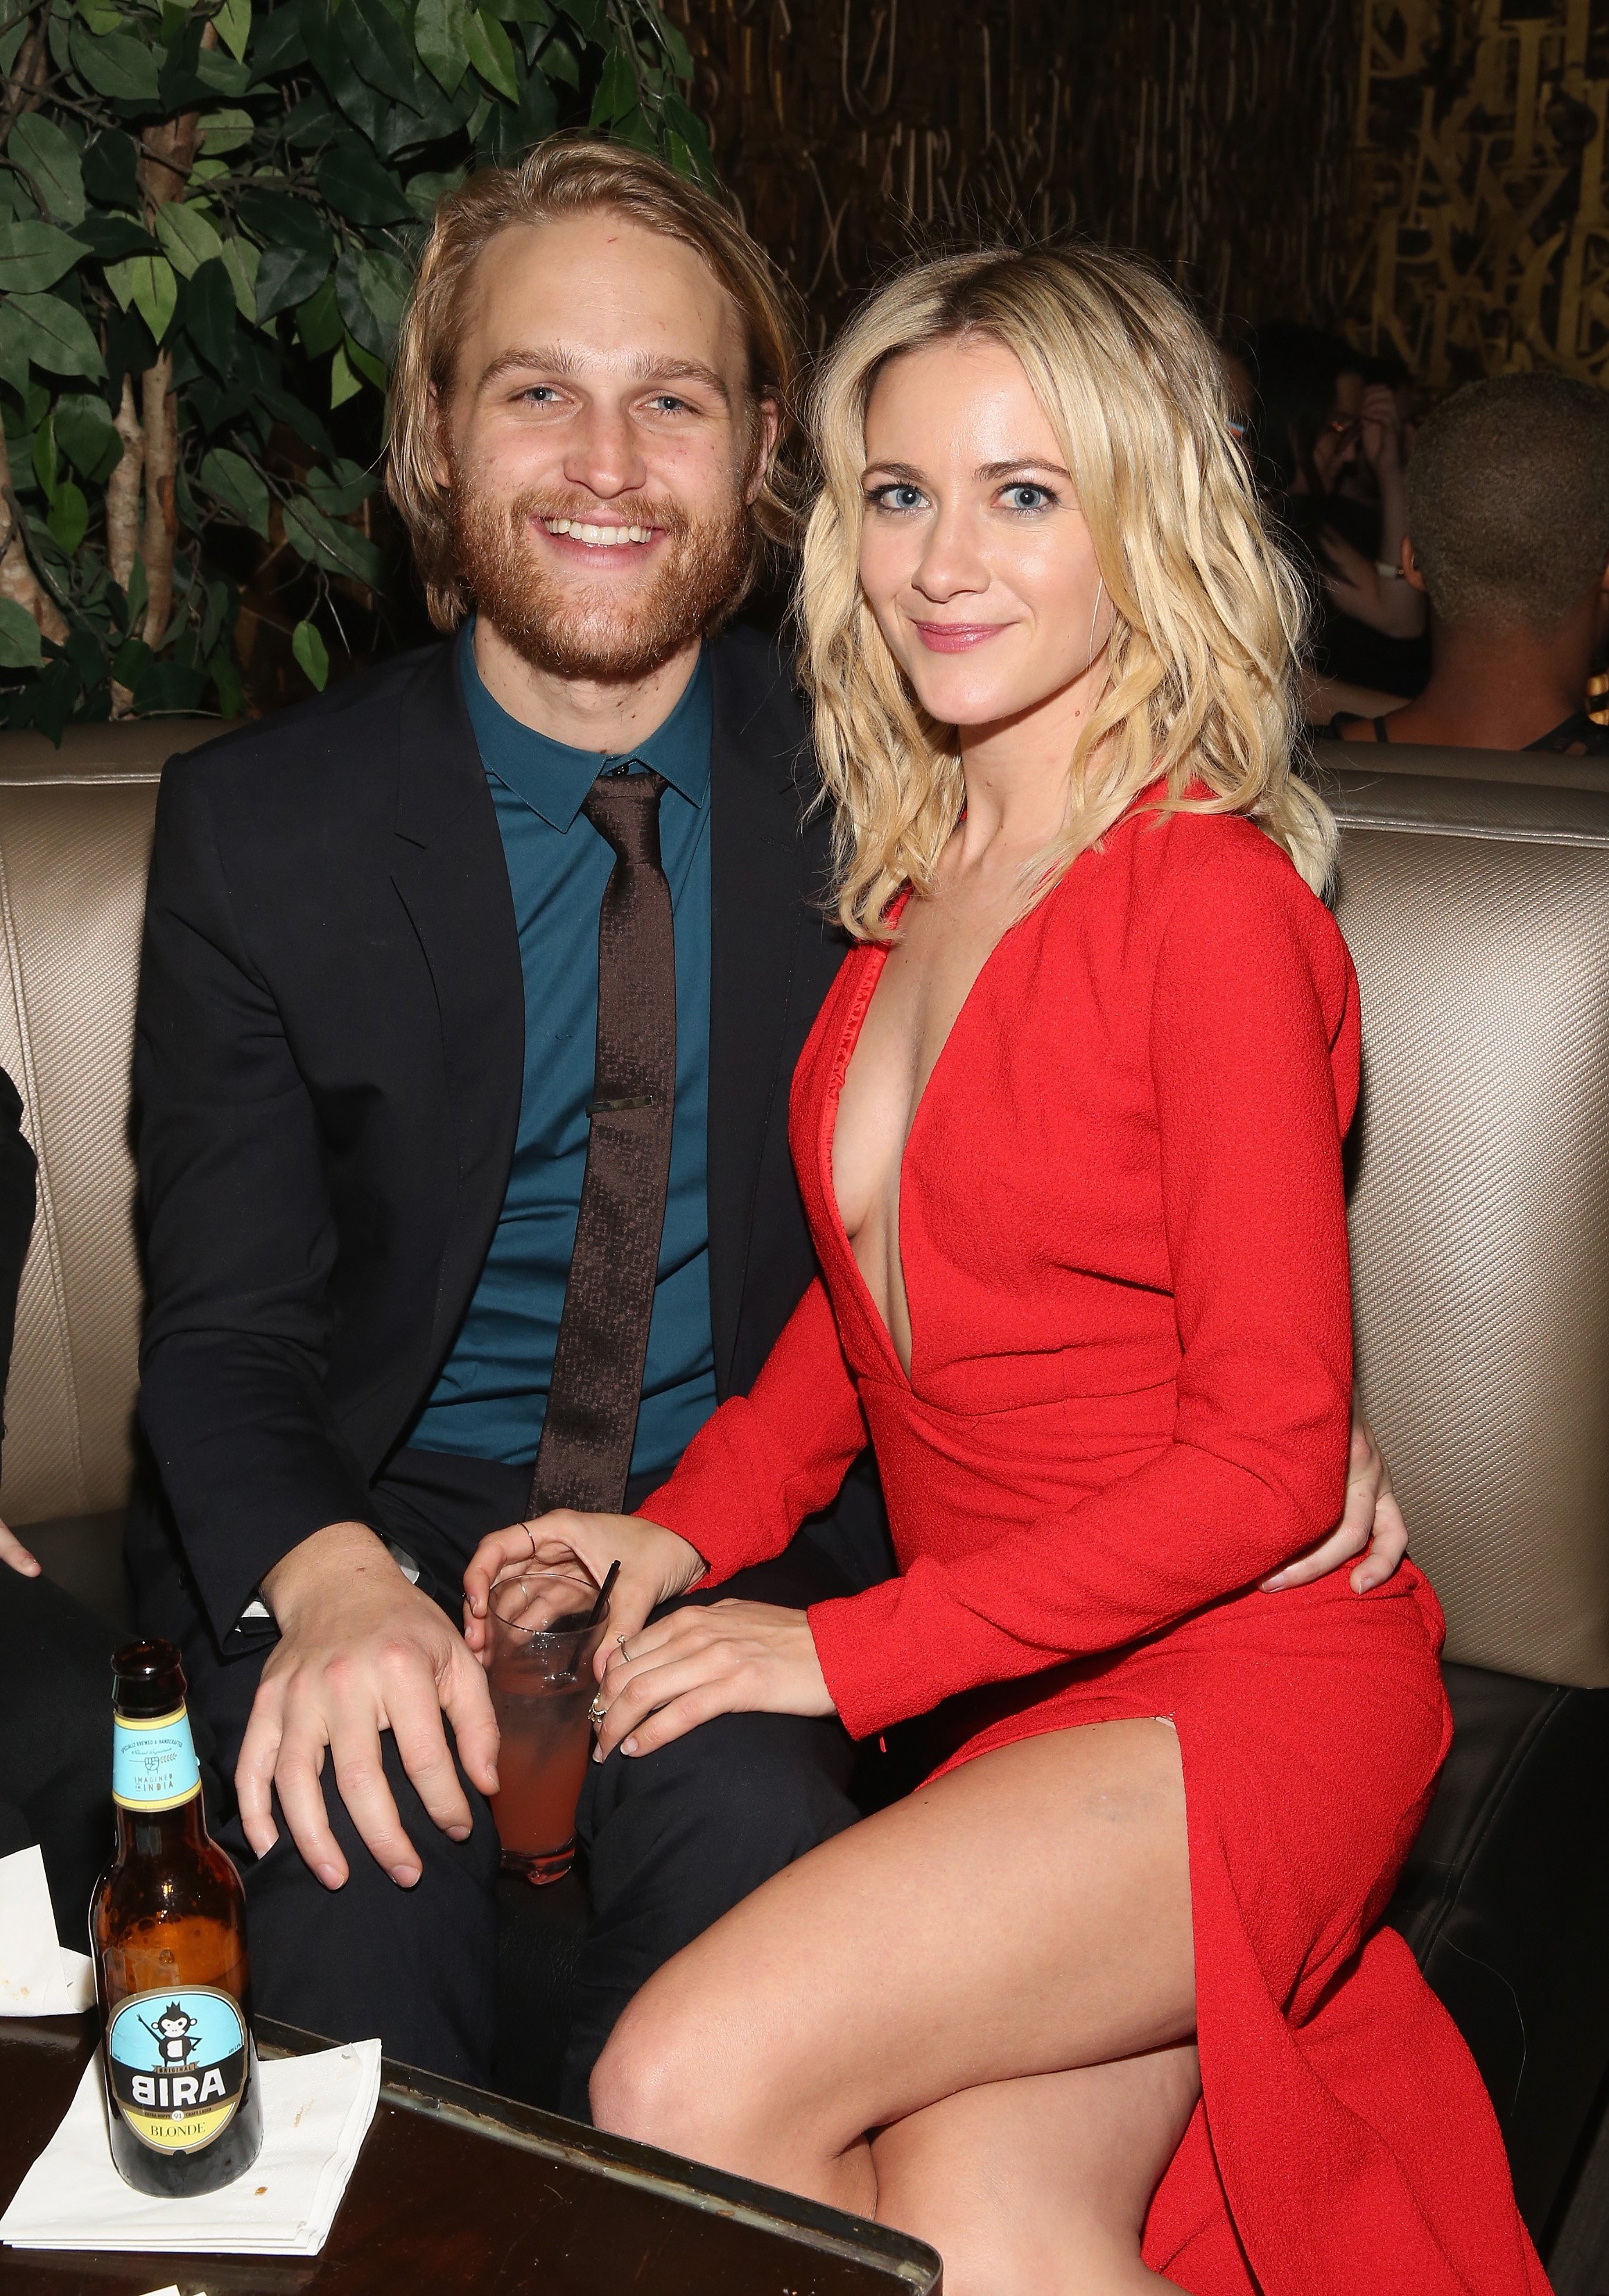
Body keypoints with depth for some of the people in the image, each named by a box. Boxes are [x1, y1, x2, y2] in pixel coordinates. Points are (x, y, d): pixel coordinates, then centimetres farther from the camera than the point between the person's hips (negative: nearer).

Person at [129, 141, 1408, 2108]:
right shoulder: (259, 821, -3)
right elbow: (225, 1321, -6)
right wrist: (328, 1578, -28)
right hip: (386, 1501, 0)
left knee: (753, 1837, -29)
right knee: (358, 1860, -28)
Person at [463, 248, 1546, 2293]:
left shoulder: (1206, 895, -14)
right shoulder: (920, 870, 9)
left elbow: (1268, 1454, -14)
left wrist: (856, 1649, -13)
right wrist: (690, 1525, 2)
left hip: (1236, 1683, -6)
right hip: (1018, 1707, 6)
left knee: (685, 2096, -19)